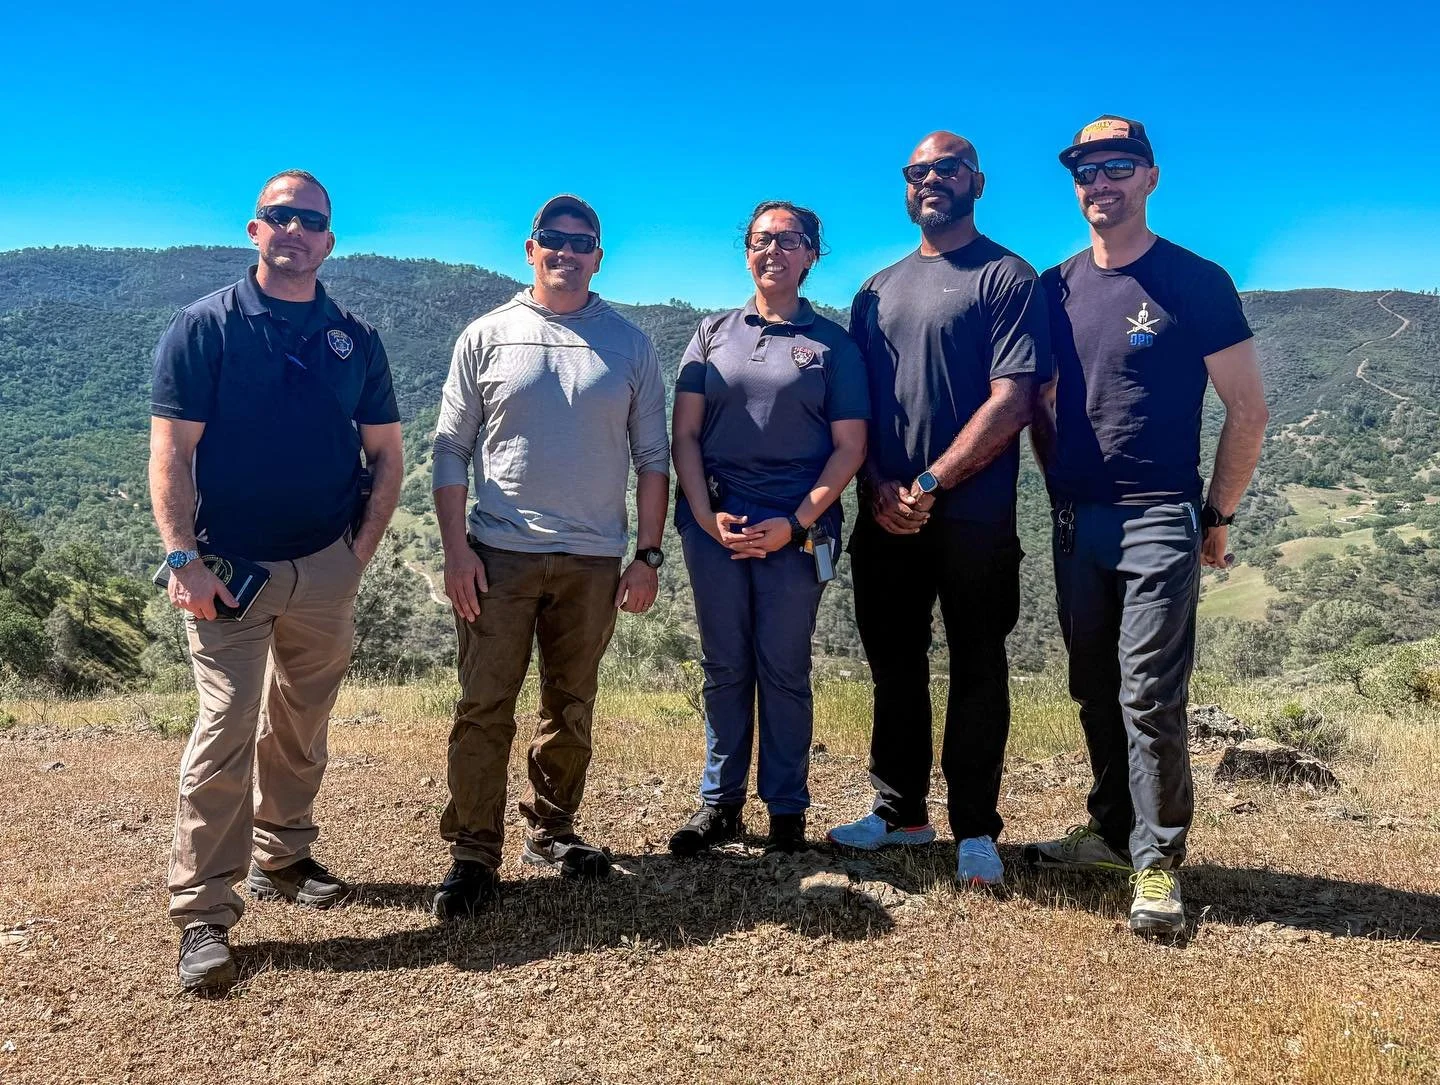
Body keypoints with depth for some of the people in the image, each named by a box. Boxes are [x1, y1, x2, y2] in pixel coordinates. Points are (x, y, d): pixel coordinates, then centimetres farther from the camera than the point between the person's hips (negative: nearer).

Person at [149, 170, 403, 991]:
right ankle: (203, 914, 1)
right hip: (229, 569, -4)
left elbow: (386, 454, 10)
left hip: (327, 569, 4)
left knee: (302, 728, 15)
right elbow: (171, 451, -8)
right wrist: (183, 559, -16)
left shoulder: (356, 339, 7)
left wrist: (364, 546, 0)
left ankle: (282, 857, 33)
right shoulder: (205, 326, -3)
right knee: (226, 730, -8)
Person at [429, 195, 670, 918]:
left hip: (594, 560, 2)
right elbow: (451, 449, 3)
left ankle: (551, 831, 28)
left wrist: (648, 555, 0)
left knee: (572, 710, 11)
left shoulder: (629, 345, 7)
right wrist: (455, 549, -6)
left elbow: (653, 458, 7)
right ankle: (473, 856, 9)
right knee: (485, 708, -2)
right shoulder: (487, 337, 4)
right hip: (499, 555, -1)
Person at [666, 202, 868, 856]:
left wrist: (796, 523, -11)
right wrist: (707, 516, -7)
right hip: (714, 523, 2)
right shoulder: (713, 333, 12)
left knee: (784, 670, 3)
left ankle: (787, 811, 14)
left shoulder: (832, 343, 7)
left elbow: (849, 446, 0)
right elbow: (684, 434, 6)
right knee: (724, 668, 8)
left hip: (797, 528, -2)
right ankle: (719, 803, 18)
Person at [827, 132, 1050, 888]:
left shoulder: (1006, 278, -2)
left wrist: (930, 484, -15)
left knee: (976, 672, 4)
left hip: (973, 518, -5)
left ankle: (975, 830, 15)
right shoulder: (877, 290, 15)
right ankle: (899, 811, 26)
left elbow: (1011, 400, -12)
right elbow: (853, 406, 12)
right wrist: (877, 487, -4)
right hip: (885, 517, 5)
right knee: (894, 668, 12)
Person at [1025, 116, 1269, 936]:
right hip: (1076, 522, 5)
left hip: (1159, 522, -5)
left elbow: (1249, 408, -3)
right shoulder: (1055, 289, 8)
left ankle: (1157, 862, 7)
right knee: (1096, 693, 13)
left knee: (1150, 700, -5)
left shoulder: (1196, 283, -5)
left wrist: (1218, 515, -1)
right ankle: (1112, 829, 27)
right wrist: (1062, 484, 9)